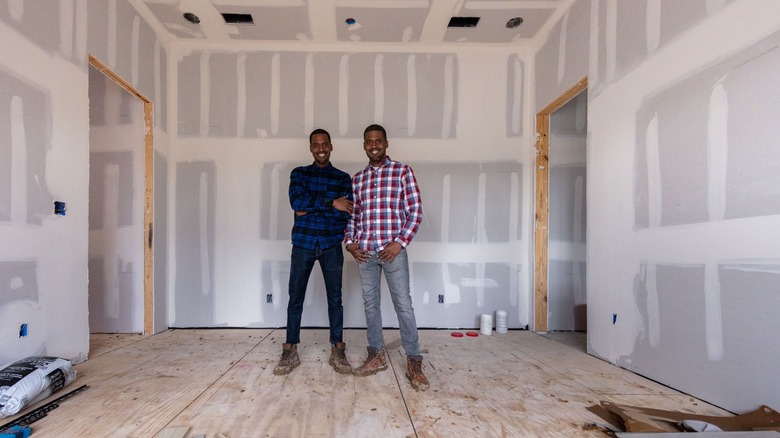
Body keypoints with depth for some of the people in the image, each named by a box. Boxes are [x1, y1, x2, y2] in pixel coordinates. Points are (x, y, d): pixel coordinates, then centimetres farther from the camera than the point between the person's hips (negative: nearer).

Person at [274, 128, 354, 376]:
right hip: (303, 244, 1)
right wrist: (331, 203, -17)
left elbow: (346, 213, -7)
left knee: (335, 298, 6)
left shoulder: (343, 178, 6)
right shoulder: (298, 173, 8)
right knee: (295, 298, 5)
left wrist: (310, 208, -11)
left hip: (332, 246, 0)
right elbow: (296, 201, -12)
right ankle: (290, 352, 18)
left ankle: (337, 351, 18)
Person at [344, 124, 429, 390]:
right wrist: (350, 243, 3)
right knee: (370, 303, 11)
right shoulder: (357, 179, 13)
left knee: (403, 304, -1)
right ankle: (376, 356, 25)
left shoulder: (402, 171, 0)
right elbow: (352, 214, 17)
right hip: (365, 252, 5)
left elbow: (415, 211, -4)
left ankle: (414, 362, 9)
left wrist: (400, 242, -13)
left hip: (393, 249, -4)